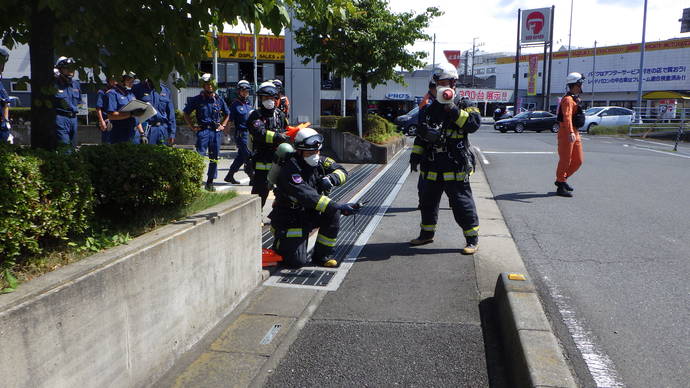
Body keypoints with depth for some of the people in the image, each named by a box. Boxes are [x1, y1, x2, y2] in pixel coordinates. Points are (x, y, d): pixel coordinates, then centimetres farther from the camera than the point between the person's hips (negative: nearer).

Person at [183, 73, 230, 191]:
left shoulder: (219, 100, 11)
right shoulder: (197, 99, 2)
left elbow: (227, 114, 25)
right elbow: (186, 113, 9)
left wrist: (222, 126, 12)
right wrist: (192, 127, 2)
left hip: (216, 131, 3)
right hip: (203, 130, -3)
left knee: (214, 158, 7)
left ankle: (210, 182, 17)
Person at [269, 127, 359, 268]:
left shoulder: (320, 161, -2)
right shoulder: (290, 170, -26)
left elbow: (341, 171, 0)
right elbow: (308, 197, -37)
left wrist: (330, 179, -25)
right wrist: (338, 206, -44)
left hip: (310, 214, 7)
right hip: (289, 218, -6)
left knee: (333, 214, -22)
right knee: (298, 261, -15)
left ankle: (322, 255, -4)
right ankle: (280, 243, 20)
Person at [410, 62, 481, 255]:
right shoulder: (429, 110, 13)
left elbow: (475, 123, -20)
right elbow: (421, 136, 20)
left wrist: (455, 112, -27)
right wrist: (416, 155, 12)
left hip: (456, 167, -6)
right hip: (432, 168, 6)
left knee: (462, 204, -3)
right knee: (428, 202, 16)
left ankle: (473, 239, 8)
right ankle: (427, 234, 33)